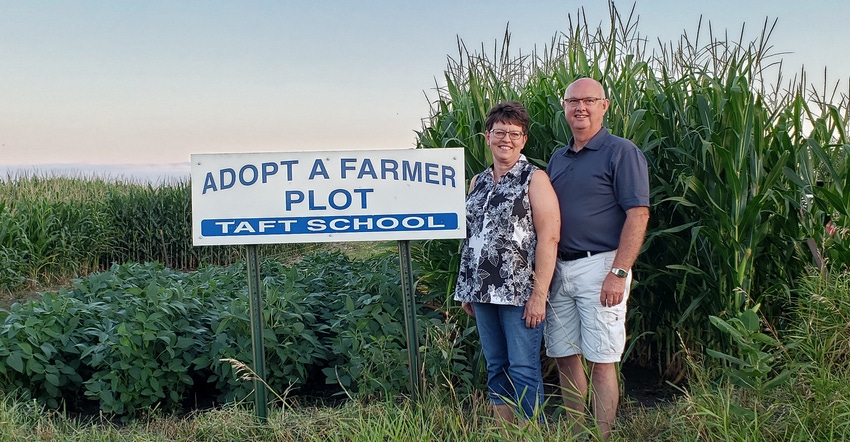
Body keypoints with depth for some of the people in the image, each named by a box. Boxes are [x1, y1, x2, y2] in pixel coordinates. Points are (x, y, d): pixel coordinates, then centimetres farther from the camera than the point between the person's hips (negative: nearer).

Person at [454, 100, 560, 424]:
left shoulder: (534, 179, -3)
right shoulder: (478, 182, 15)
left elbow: (548, 238, -11)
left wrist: (539, 294, -17)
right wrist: (466, 290, 14)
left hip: (520, 293, -6)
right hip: (483, 292, 6)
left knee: (524, 370, -2)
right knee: (495, 367, 11)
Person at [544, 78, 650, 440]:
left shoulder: (622, 152, -5)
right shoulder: (558, 158, 17)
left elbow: (638, 215, -12)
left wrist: (619, 273, -19)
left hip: (599, 266, -7)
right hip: (559, 269, 7)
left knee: (600, 361, -3)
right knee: (565, 356, 10)